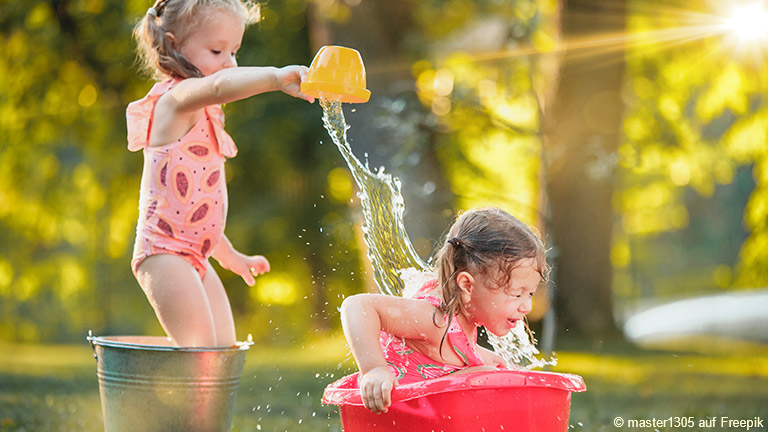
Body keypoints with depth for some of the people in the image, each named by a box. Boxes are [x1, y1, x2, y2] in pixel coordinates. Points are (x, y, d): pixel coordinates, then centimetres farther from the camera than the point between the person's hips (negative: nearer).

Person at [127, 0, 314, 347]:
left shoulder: (201, 115, 21)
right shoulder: (176, 98, -10)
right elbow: (219, 85, -36)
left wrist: (229, 255, 30)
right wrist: (276, 77, -48)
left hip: (195, 257, 10)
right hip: (164, 252, -10)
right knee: (200, 351, -18)